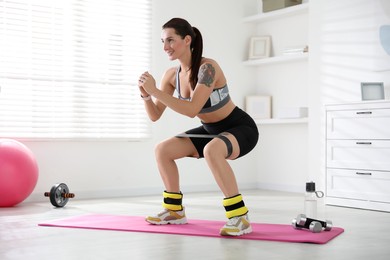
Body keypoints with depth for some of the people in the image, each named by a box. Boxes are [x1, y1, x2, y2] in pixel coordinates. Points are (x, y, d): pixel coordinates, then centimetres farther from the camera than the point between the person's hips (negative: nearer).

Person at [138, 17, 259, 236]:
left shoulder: (207, 68, -27)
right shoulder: (172, 75, -5)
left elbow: (192, 110, -36)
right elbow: (155, 115, -2)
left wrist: (155, 91, -34)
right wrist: (146, 94, -21)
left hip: (241, 128, -8)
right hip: (212, 130, 8)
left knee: (212, 150, -40)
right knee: (162, 150, 0)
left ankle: (240, 217, -29)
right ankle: (175, 210, 15)